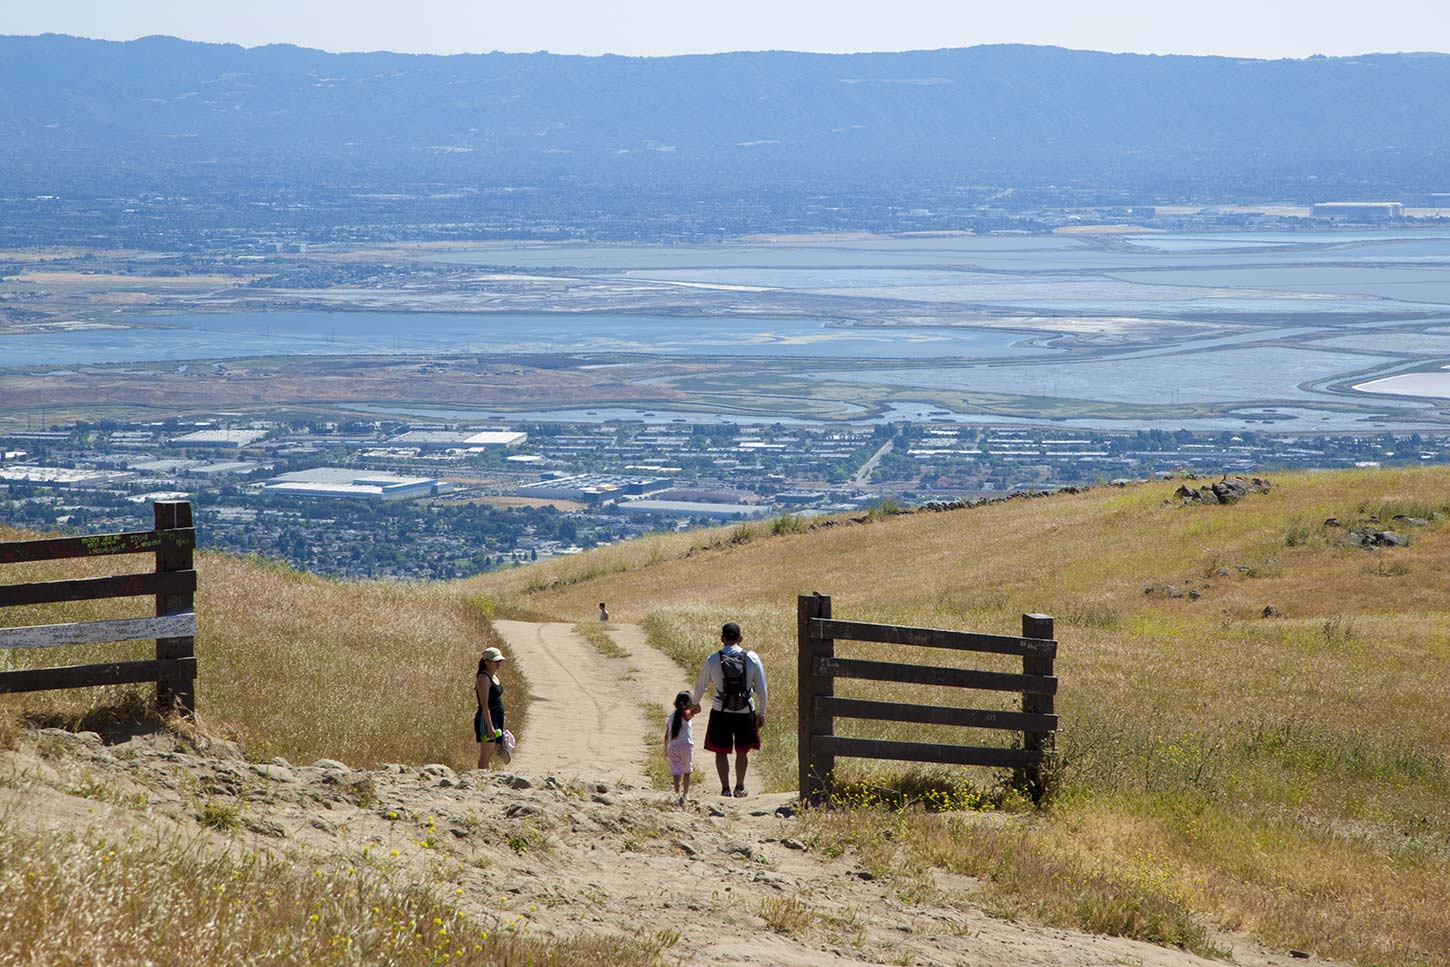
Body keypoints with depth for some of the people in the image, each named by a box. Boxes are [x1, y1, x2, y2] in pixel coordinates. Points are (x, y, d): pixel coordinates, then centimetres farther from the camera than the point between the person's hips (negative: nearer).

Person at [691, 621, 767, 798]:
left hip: (721, 712, -1)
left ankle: (725, 788, 4)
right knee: (742, 750, 18)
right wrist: (761, 712, 10)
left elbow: (700, 685, 7)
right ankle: (740, 788, 25)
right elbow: (761, 688, -1)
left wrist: (695, 703, 26)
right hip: (746, 712, 1)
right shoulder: (752, 658, -5)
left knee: (721, 751, 11)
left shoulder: (713, 660, -6)